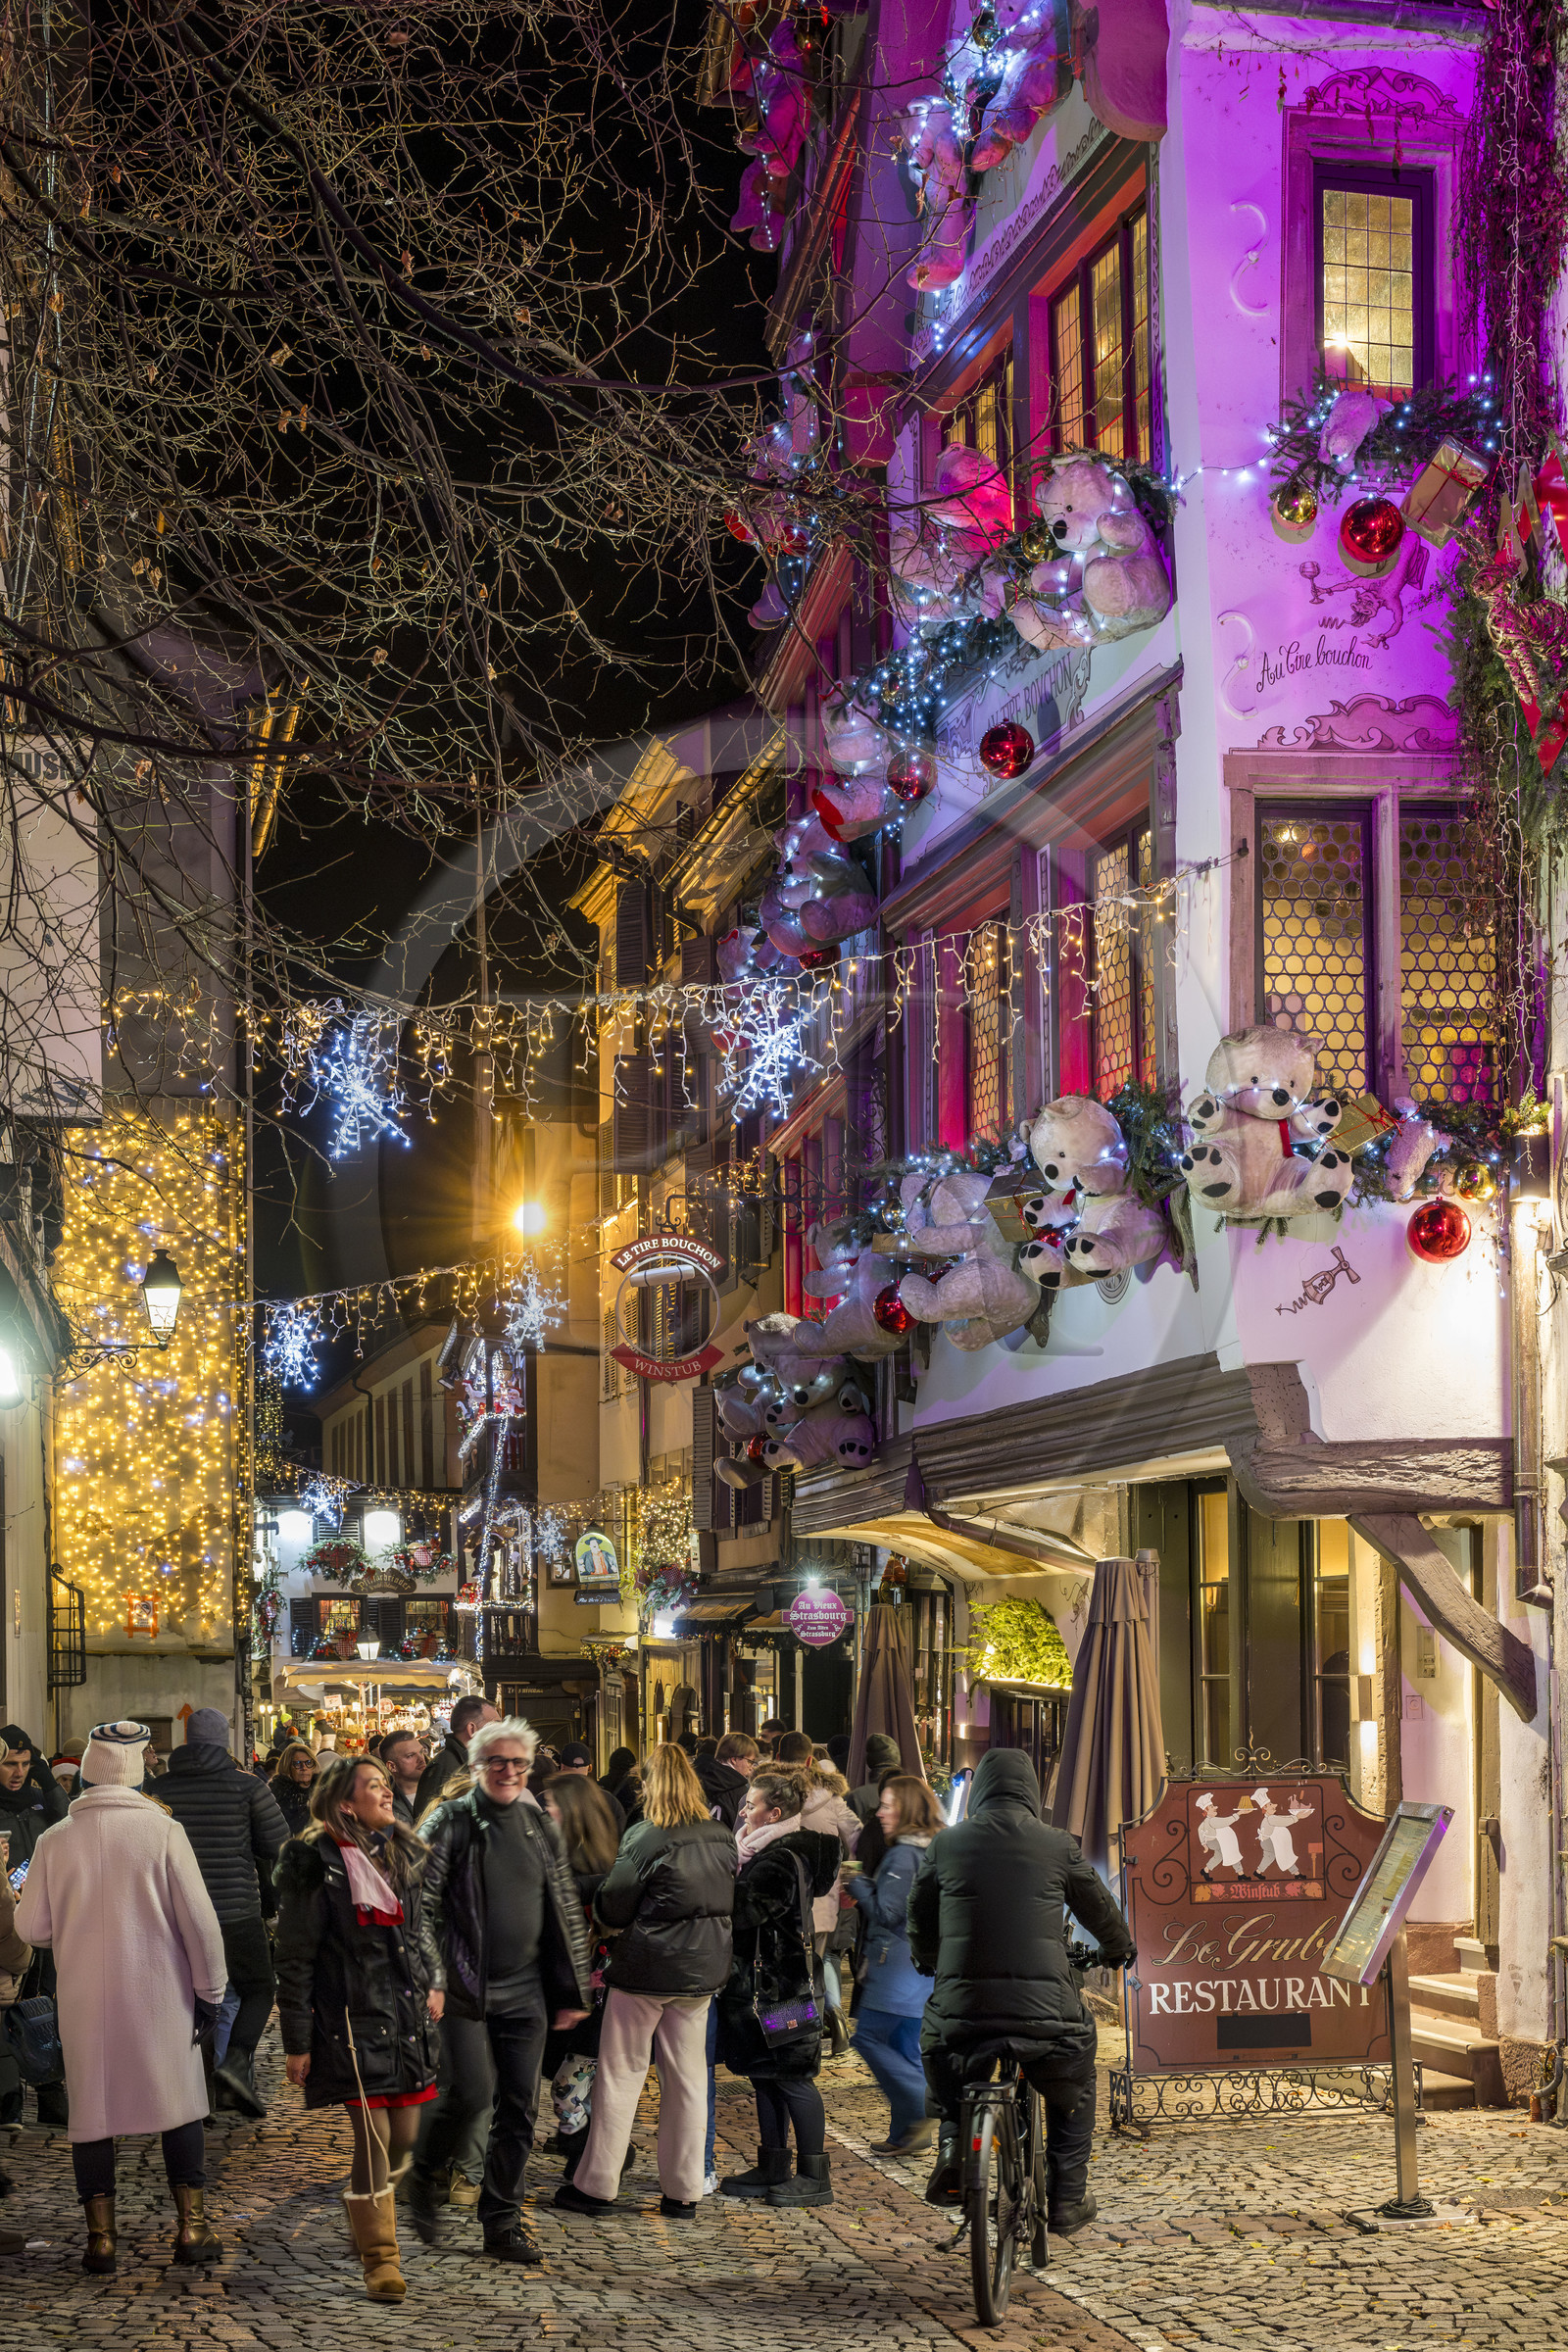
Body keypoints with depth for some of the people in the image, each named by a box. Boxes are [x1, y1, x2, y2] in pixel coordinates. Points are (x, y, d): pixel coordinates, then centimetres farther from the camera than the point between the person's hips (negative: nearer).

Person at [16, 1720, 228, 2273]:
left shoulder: (55, 1839, -2)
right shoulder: (161, 1829, -8)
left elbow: (31, 1927, 3)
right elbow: (198, 1917, -7)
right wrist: (209, 1988, 3)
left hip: (83, 2000, 1)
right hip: (158, 1996, -1)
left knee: (91, 2109, 10)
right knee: (178, 2104, 10)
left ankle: (100, 2236, 10)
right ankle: (193, 2227, 9)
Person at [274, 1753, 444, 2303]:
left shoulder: (400, 1853, 12)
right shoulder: (315, 1862, -9)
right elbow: (294, 1957, -7)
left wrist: (434, 1981, 12)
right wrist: (297, 2041, -7)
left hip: (408, 2012, 6)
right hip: (351, 2015, -6)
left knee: (404, 2138, 8)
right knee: (373, 2139, -8)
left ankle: (366, 2223, 31)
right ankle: (379, 2257, 5)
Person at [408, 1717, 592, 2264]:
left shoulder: (541, 1827, 10)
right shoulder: (451, 1822, -4)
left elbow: (566, 1913, 15)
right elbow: (422, 1904, -9)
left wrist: (572, 1992, 13)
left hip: (524, 1992, 5)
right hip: (464, 1988, -5)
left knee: (520, 2107, 5)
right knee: (470, 2091, -13)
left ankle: (502, 2220, 16)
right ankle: (423, 2177, 15)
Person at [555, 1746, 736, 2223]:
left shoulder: (647, 1839, -14)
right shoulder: (722, 1839, 3)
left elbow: (611, 1909, -10)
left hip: (646, 1967, -5)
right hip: (702, 1969, 5)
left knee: (620, 2074, 4)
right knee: (688, 2077, 9)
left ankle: (596, 2186, 10)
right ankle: (683, 2192, 12)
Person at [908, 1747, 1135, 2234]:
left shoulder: (946, 1844, 5)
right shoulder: (1058, 1847, 3)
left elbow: (919, 1915, 20)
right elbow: (1098, 1908, 18)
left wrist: (926, 1958, 42)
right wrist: (1119, 1948, 40)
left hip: (962, 2004, 1)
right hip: (1043, 2007, -1)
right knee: (1074, 2089, 26)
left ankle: (951, 2141, 10)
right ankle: (1066, 2199, 22)